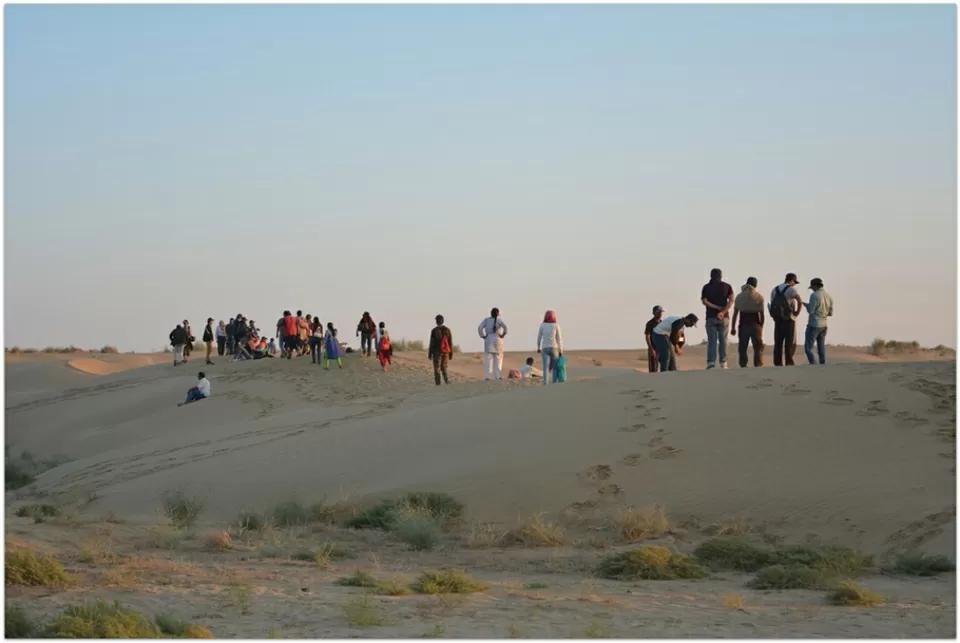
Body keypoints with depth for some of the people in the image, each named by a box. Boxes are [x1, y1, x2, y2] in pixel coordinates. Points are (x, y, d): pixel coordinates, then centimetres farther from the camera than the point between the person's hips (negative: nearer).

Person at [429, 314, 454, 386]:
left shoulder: (434, 330, -9)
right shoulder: (447, 330, 2)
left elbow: (432, 343, -9)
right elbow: (450, 343, 4)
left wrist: (429, 354, -2)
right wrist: (451, 354, 11)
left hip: (437, 351, -4)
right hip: (445, 352, 4)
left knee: (437, 369, 2)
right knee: (444, 368, 14)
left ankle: (438, 385, -4)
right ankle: (447, 380, -8)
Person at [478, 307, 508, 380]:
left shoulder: (486, 320, 5)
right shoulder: (499, 319, -1)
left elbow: (480, 328, -6)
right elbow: (504, 326, -19)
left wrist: (482, 336, -1)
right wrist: (503, 334, -8)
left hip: (488, 340, 2)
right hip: (497, 340, -2)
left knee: (488, 359, 1)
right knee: (498, 358, 7)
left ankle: (487, 376, -8)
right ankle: (497, 376, 1)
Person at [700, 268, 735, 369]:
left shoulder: (706, 287, 7)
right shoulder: (727, 286, 5)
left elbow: (704, 301, -5)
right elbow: (731, 300, -8)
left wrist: (718, 308, -6)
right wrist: (723, 311, -16)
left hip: (711, 317, 0)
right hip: (724, 318, 0)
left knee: (711, 340, 1)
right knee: (723, 340, 3)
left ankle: (711, 362, -8)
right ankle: (723, 363, -1)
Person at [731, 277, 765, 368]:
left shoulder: (739, 296, 6)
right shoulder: (759, 296, 0)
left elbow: (735, 313, 4)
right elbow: (761, 313, -2)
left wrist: (733, 327, 8)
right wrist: (761, 326, 7)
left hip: (743, 324, 2)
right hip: (755, 323, -2)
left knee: (742, 347, 6)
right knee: (758, 346, 3)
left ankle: (743, 365, 0)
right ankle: (758, 365, -5)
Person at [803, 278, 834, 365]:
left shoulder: (814, 295, -15)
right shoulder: (829, 297, 8)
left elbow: (810, 311, -17)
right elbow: (830, 313, 11)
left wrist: (806, 305, 4)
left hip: (814, 325, -7)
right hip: (823, 325, 7)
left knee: (808, 348, -5)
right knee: (821, 349, 8)